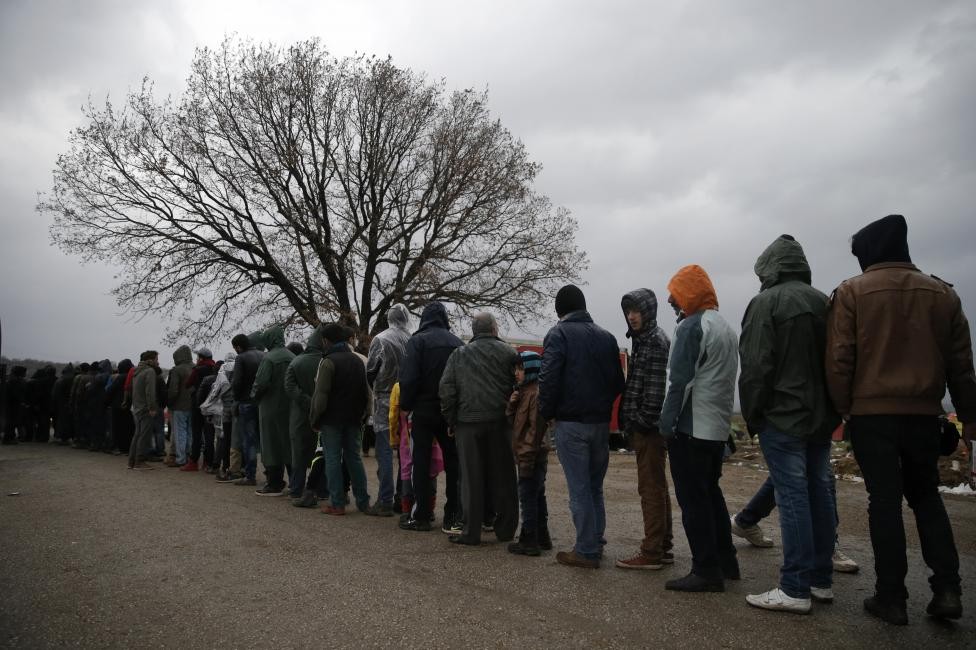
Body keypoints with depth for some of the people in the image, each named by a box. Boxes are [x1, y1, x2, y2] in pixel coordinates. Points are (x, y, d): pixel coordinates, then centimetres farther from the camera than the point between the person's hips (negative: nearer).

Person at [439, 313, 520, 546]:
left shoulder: (458, 354, 8)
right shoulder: (508, 352, 3)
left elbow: (446, 390, 2)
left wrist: (451, 421, 8)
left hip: (468, 422, 0)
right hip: (500, 421, 0)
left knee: (472, 478, 5)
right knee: (503, 477, 10)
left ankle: (471, 532, 8)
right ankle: (505, 529, 18)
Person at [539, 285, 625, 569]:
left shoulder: (559, 334, -8)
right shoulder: (606, 336, 9)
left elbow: (549, 379, -15)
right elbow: (618, 382, 9)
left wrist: (543, 416, -5)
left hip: (571, 424, -5)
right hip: (601, 423, 6)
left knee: (579, 489, 0)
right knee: (595, 487, 17)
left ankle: (586, 551, 4)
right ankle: (596, 543, 23)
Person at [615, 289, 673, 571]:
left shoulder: (656, 341, -12)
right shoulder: (642, 340, 17)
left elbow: (658, 386, -19)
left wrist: (644, 421, -19)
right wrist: (629, 421, 15)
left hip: (650, 427, -10)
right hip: (642, 425, 10)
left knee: (651, 489, -4)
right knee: (657, 487, 14)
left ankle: (651, 553, 2)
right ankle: (663, 548, 23)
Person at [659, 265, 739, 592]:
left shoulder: (691, 327, -14)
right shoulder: (726, 328, 16)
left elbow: (679, 381, -19)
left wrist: (667, 422, -13)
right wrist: (721, 418, 20)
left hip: (691, 428, -9)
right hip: (718, 427, 9)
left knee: (693, 498, -3)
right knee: (710, 492, 19)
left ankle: (706, 571, 1)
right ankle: (725, 561, 25)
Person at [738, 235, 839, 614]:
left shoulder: (766, 302, -10)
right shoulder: (824, 302, 11)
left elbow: (756, 366, -16)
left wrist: (752, 415, -6)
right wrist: (829, 409, 16)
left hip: (783, 417, -7)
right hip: (822, 416, 7)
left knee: (793, 497, -5)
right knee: (820, 494, 11)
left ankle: (796, 589, -1)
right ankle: (821, 580, 21)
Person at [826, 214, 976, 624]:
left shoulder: (851, 293, -6)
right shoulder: (941, 293, 7)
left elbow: (838, 359, -11)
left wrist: (842, 406, -2)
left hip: (871, 412, -3)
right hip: (924, 412, 4)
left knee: (884, 500, 3)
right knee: (925, 496, 19)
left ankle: (892, 597, 8)